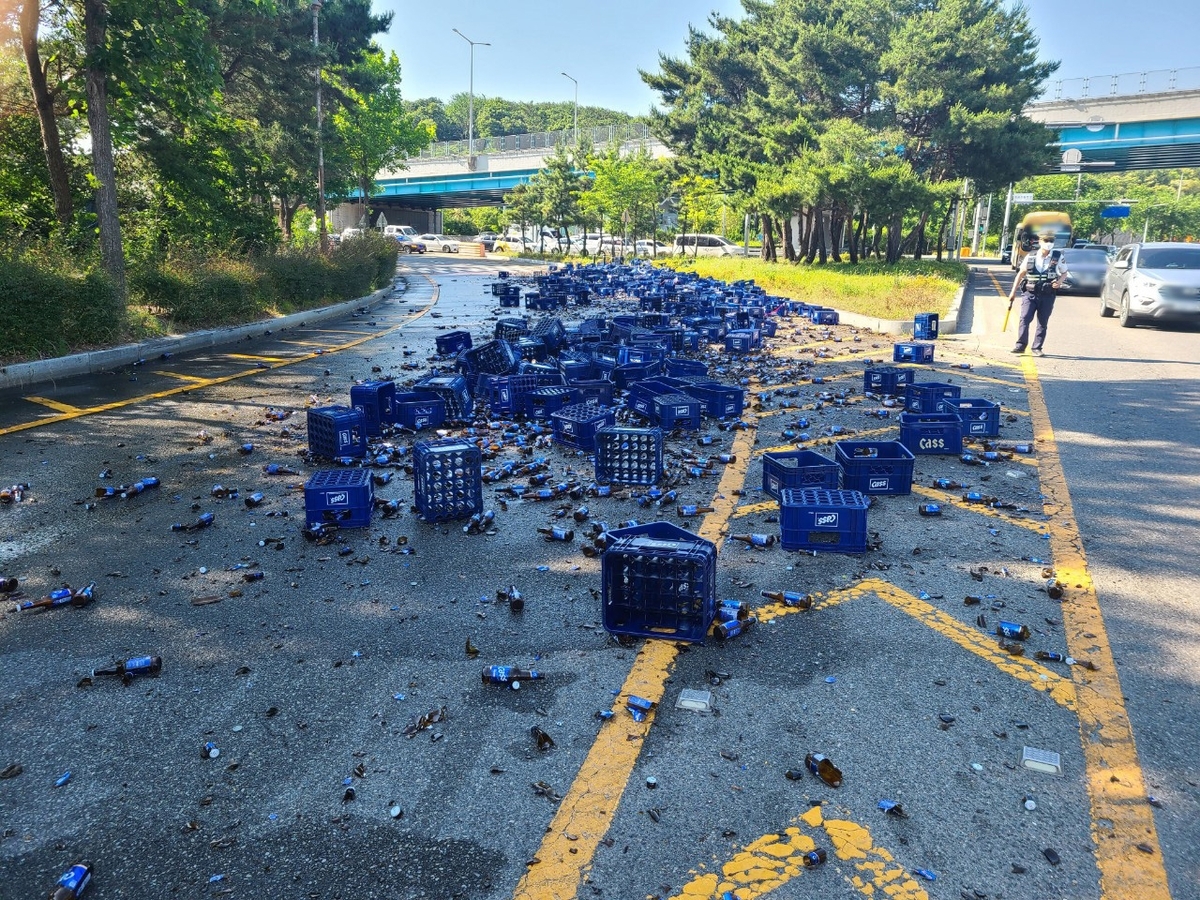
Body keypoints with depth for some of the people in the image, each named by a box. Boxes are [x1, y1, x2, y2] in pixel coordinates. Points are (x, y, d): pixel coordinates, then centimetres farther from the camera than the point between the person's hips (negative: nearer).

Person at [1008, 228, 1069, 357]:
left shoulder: (1058, 257, 2)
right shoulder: (1030, 257, 1)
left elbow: (1064, 273, 13)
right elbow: (1021, 274, 8)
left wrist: (1059, 282, -9)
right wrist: (1013, 292, 5)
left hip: (1048, 295, 1)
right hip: (1030, 293, -1)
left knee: (1043, 322, 4)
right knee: (1024, 319, -12)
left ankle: (1036, 347, 10)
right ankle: (1021, 345, -7)